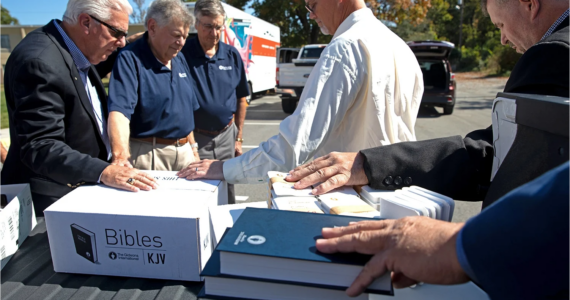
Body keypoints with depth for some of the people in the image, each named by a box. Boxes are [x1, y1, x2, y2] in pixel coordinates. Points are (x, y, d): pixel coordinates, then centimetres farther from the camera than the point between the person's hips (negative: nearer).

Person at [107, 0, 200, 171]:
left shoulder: (180, 60, 10)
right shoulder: (130, 59, -13)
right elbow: (119, 110, -27)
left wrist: (193, 147, 13)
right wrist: (120, 155, -41)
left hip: (184, 151, 7)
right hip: (148, 155, -6)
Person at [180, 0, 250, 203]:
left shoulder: (232, 55, 3)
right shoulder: (183, 53, -8)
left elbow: (241, 99, 9)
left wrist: (238, 138, 8)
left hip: (226, 135, 3)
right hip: (195, 137, -3)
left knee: (227, 198, 15)